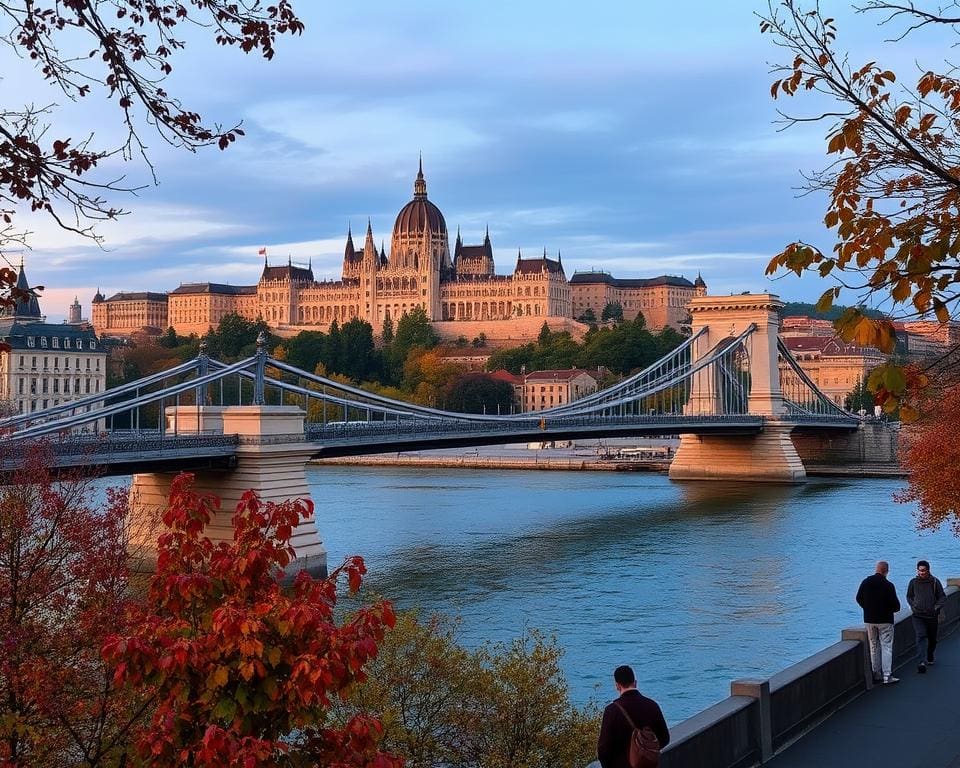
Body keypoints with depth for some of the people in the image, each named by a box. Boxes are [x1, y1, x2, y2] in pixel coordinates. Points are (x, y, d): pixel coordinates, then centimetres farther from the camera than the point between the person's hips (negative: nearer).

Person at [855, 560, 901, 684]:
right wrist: (890, 609, 9)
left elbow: (859, 598, 10)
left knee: (873, 647, 15)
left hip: (869, 620, 4)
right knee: (886, 647, 0)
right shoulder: (888, 585, -16)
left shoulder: (865, 582, -1)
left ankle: (876, 674, 18)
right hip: (885, 620, -4)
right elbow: (896, 606, -13)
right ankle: (887, 676, -4)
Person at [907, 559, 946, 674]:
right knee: (921, 637, -17)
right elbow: (909, 597, 16)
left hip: (932, 616, 1)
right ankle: (921, 663, -27)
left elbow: (943, 597, 5)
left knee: (932, 639, 14)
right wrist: (913, 606, 3)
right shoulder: (913, 582, 1)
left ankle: (929, 658, 39)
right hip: (918, 616, -1)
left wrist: (936, 607, -7)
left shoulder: (935, 582, -3)